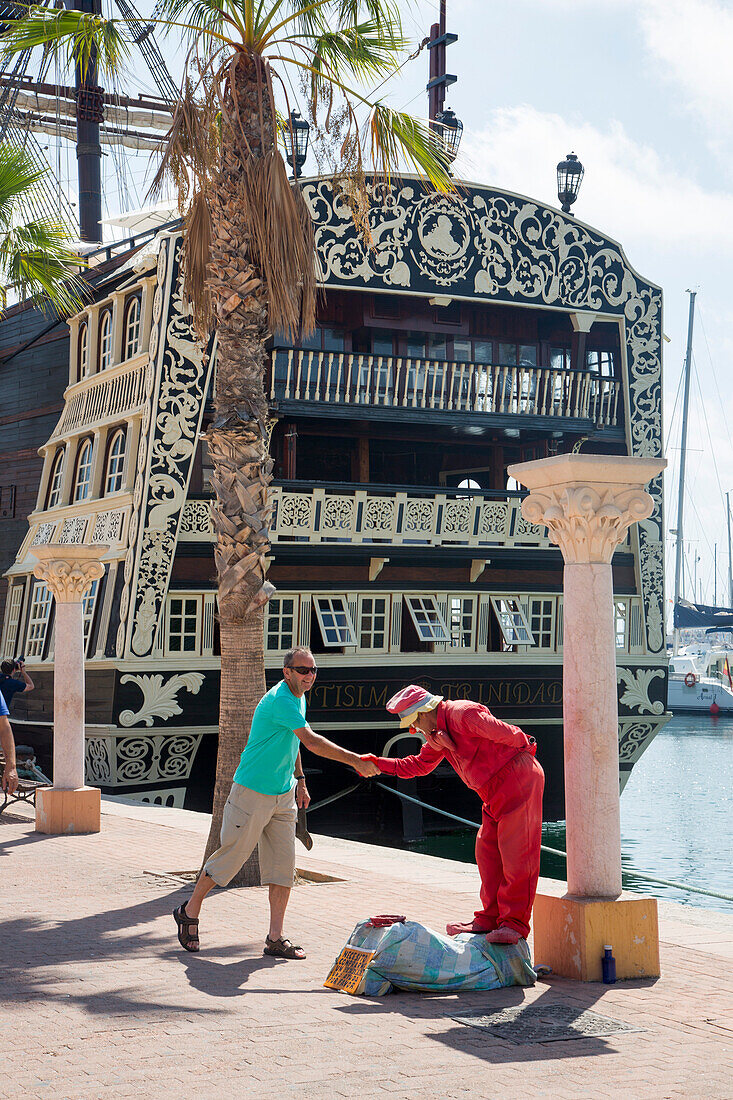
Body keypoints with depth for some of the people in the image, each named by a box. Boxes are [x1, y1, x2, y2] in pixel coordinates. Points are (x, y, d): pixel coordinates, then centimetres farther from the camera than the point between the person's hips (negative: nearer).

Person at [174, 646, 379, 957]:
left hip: (283, 795, 8)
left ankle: (275, 939, 7)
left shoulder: (298, 698, 8)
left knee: (283, 866, 3)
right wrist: (356, 761, -30)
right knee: (231, 856, 2)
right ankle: (189, 913, 22)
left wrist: (299, 780, 21)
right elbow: (312, 742, -30)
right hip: (252, 793, -8)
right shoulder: (280, 700, -22)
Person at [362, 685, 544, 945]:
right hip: (496, 792, 10)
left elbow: (508, 735, -18)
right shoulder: (438, 731, 13)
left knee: (516, 854, -9)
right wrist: (378, 763, 17)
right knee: (488, 851, 10)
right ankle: (489, 919, 17)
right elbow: (419, 765, 24)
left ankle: (515, 923, -5)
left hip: (519, 779, -10)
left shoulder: (463, 714, -19)